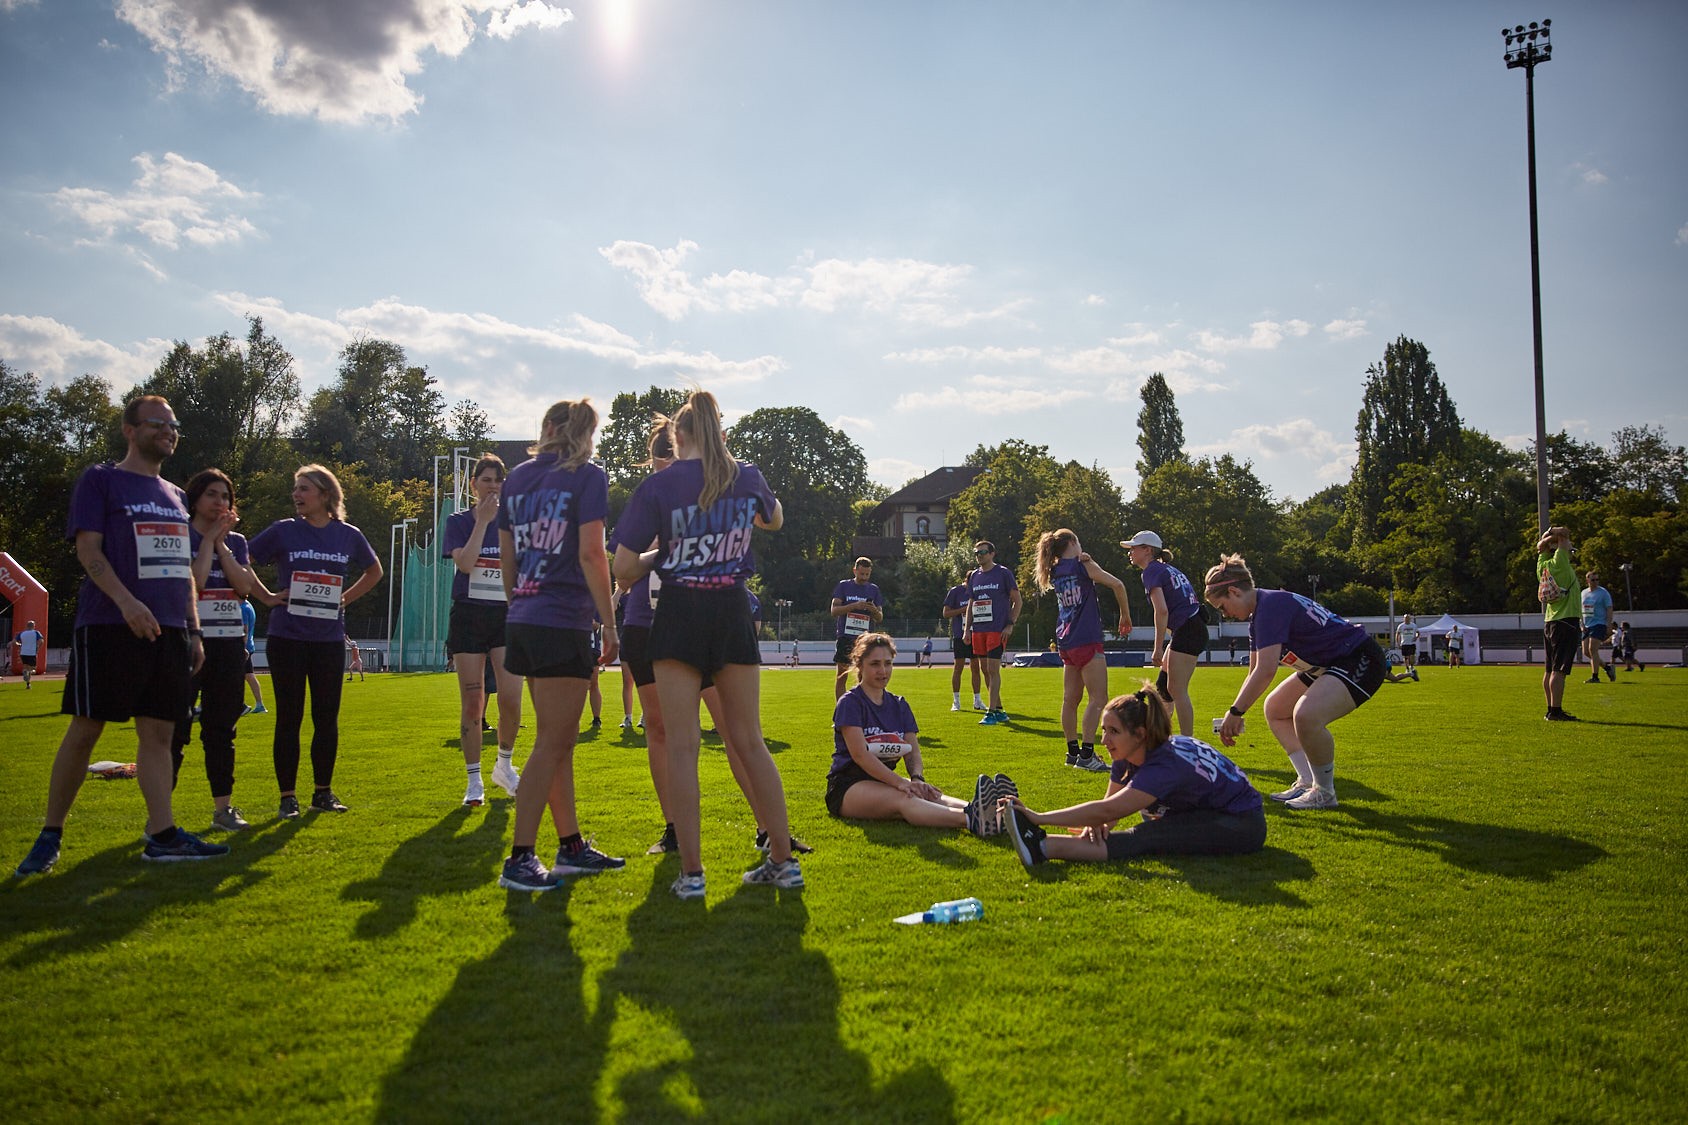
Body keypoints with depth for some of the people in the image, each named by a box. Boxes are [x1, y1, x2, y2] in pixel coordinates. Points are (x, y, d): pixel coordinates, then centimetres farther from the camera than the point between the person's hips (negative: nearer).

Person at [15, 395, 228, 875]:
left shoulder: (176, 496, 20)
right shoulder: (100, 480, 2)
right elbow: (88, 550, -8)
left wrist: (194, 629, 14)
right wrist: (127, 601, -22)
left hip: (170, 631, 6)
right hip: (109, 626, -5)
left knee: (158, 732, 3)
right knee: (85, 729, -2)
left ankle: (162, 835, 3)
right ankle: (50, 836, 10)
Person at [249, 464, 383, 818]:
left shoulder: (348, 535, 3)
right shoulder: (283, 531, -2)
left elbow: (374, 570, 20)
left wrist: (347, 597, 8)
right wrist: (268, 597, -2)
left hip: (329, 639, 2)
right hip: (287, 638, -2)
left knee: (327, 717, 6)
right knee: (289, 717, 2)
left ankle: (323, 792, 18)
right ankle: (288, 796, 9)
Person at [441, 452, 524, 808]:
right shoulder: (459, 521, 2)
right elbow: (464, 563, -16)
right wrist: (482, 521, -13)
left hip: (505, 617, 2)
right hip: (468, 617, -1)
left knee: (511, 699, -8)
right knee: (472, 703, 0)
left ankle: (504, 766, 16)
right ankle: (474, 781, 11)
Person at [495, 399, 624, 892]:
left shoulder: (518, 477, 13)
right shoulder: (587, 477, -6)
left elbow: (506, 557, 15)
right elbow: (590, 554, -13)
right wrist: (610, 624, -9)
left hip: (524, 623, 7)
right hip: (564, 624, -7)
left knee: (561, 738, 15)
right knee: (552, 742, -2)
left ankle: (571, 846, 22)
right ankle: (520, 860, -1)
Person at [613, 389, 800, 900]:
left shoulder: (657, 485, -6)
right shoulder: (747, 477, 4)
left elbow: (623, 569, -7)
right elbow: (774, 520, 27)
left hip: (680, 614, -3)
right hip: (733, 612, 3)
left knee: (681, 745, 1)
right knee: (748, 741, 10)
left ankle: (691, 872, 1)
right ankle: (783, 859, 14)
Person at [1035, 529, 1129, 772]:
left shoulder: (1055, 572, 11)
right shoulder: (1083, 565, -6)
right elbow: (1117, 585, -9)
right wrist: (1125, 615, 3)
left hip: (1067, 642, 8)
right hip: (1087, 641, -8)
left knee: (1071, 699, 12)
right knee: (1098, 697, -8)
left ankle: (1073, 751, 18)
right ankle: (1086, 754, -15)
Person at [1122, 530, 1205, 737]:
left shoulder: (1151, 571, -8)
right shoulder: (1168, 569, 20)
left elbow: (1162, 610, -19)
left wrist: (1158, 648, -18)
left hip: (1186, 632, -10)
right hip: (1195, 627, 10)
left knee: (1177, 691, -6)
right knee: (1163, 686, 19)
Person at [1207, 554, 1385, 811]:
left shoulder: (1271, 605, -23)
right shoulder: (1258, 616, 9)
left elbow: (1266, 671, -30)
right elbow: (1255, 673, 18)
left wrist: (1235, 712, -22)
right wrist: (1236, 714, 11)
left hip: (1360, 661, -11)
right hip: (1328, 665, 11)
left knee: (1306, 715, -31)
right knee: (1275, 709, 17)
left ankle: (1325, 793, -9)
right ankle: (1308, 782, 13)